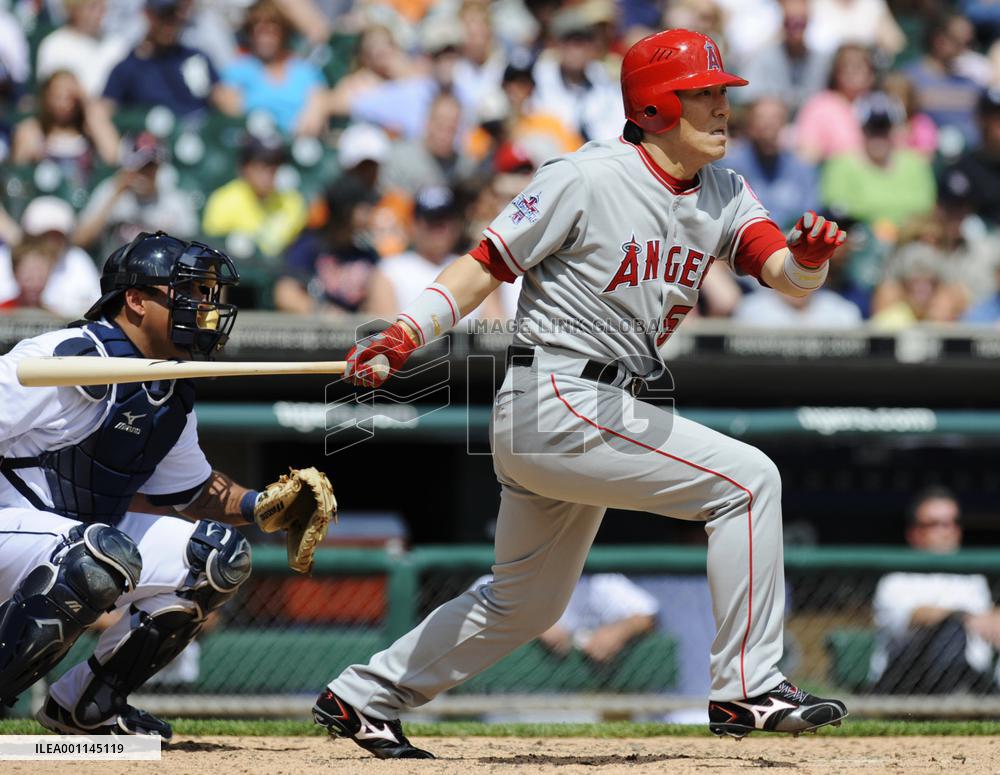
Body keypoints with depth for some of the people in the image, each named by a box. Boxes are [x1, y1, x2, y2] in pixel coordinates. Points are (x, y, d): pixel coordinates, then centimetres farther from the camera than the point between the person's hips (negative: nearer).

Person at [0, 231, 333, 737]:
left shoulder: (174, 395, 8)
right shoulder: (71, 359, -21)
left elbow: (188, 488, 22)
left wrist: (258, 505, 4)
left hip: (85, 531, 10)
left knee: (220, 555, 4)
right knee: (108, 554, -37)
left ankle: (86, 706, 8)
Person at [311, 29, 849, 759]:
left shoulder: (721, 194, 9)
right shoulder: (589, 179, -12)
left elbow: (783, 273, -4)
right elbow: (487, 265, -10)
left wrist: (810, 256, -27)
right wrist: (403, 337, -20)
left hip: (600, 413, 9)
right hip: (555, 405, -9)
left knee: (527, 603, 20)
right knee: (747, 479, -15)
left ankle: (364, 698, 31)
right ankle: (747, 687, -12)